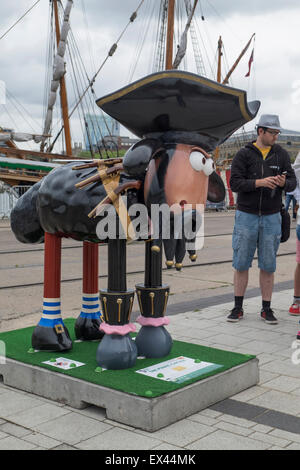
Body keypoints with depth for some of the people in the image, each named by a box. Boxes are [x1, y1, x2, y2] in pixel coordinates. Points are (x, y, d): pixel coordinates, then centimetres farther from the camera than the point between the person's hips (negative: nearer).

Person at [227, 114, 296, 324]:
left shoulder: (281, 154, 5)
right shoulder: (244, 154, -3)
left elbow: (292, 182, 3)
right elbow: (235, 183, -10)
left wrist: (283, 183, -20)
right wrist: (259, 182, -24)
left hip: (271, 217, 2)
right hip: (246, 215, -2)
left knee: (268, 266, 5)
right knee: (241, 264, 3)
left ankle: (266, 309, 16)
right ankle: (238, 308, 14)